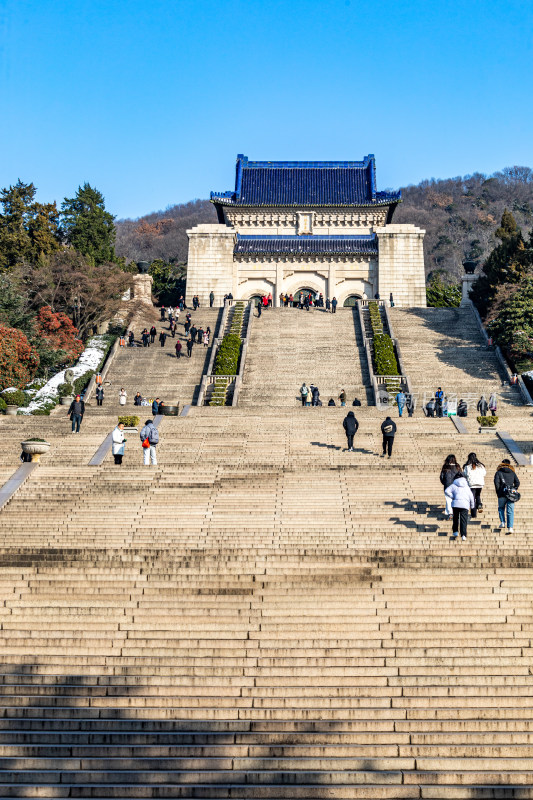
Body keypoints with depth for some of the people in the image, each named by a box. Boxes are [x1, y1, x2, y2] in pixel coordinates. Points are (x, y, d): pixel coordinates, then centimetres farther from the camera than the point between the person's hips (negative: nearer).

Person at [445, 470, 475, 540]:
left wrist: (452, 497, 2)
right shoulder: (466, 486, 18)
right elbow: (471, 496, 18)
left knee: (455, 519, 18)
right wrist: (472, 506, 27)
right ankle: (463, 535, -11)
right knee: (464, 520, -1)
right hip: (465, 505, 1)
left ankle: (455, 532, 13)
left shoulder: (453, 485, 10)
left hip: (456, 504, -1)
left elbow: (446, 491, -7)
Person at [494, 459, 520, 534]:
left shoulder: (498, 472, 4)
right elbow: (517, 483, 6)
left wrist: (498, 492, 1)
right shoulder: (512, 473, 13)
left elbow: (496, 482, -7)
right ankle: (510, 527, -9)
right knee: (510, 511, 1)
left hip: (502, 494, -2)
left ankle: (502, 522, 7)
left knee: (501, 508, 20)